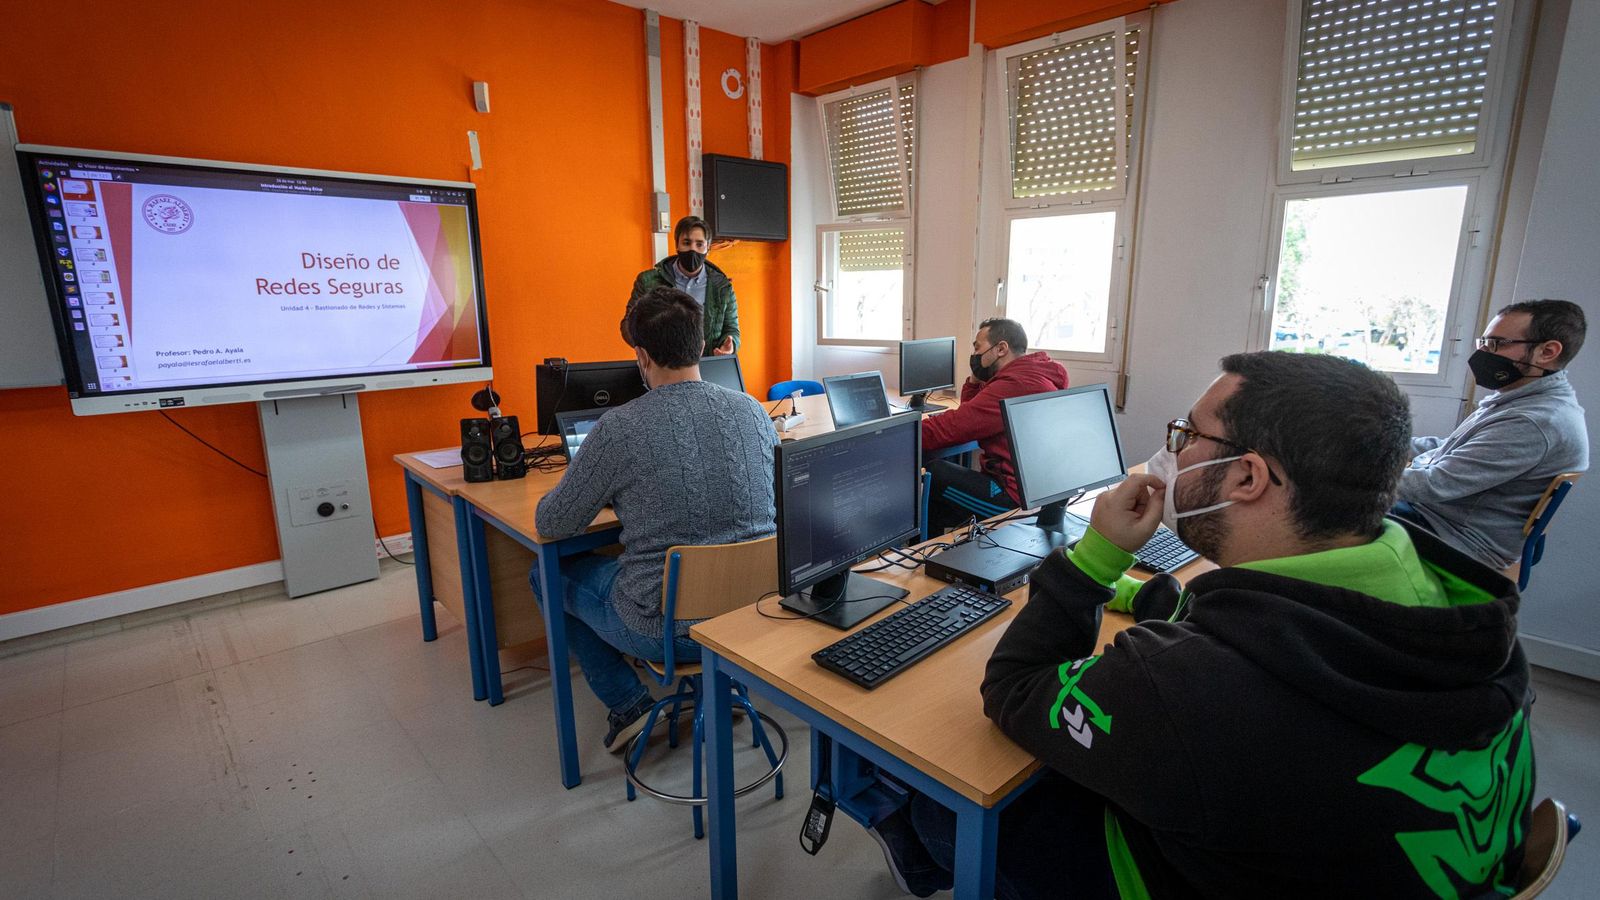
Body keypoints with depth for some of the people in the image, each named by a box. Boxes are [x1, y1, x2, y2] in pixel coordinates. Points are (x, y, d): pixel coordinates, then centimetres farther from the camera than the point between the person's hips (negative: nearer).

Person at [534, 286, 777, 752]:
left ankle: (628, 702, 17)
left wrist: (607, 494, 17)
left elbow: (551, 525, -6)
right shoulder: (753, 410, -4)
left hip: (664, 629, -5)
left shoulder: (618, 427, -17)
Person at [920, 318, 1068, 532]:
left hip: (1018, 498, -10)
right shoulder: (1029, 374, 15)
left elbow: (952, 426, -22)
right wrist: (976, 378, 6)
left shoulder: (1015, 385, -19)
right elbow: (971, 414, 22)